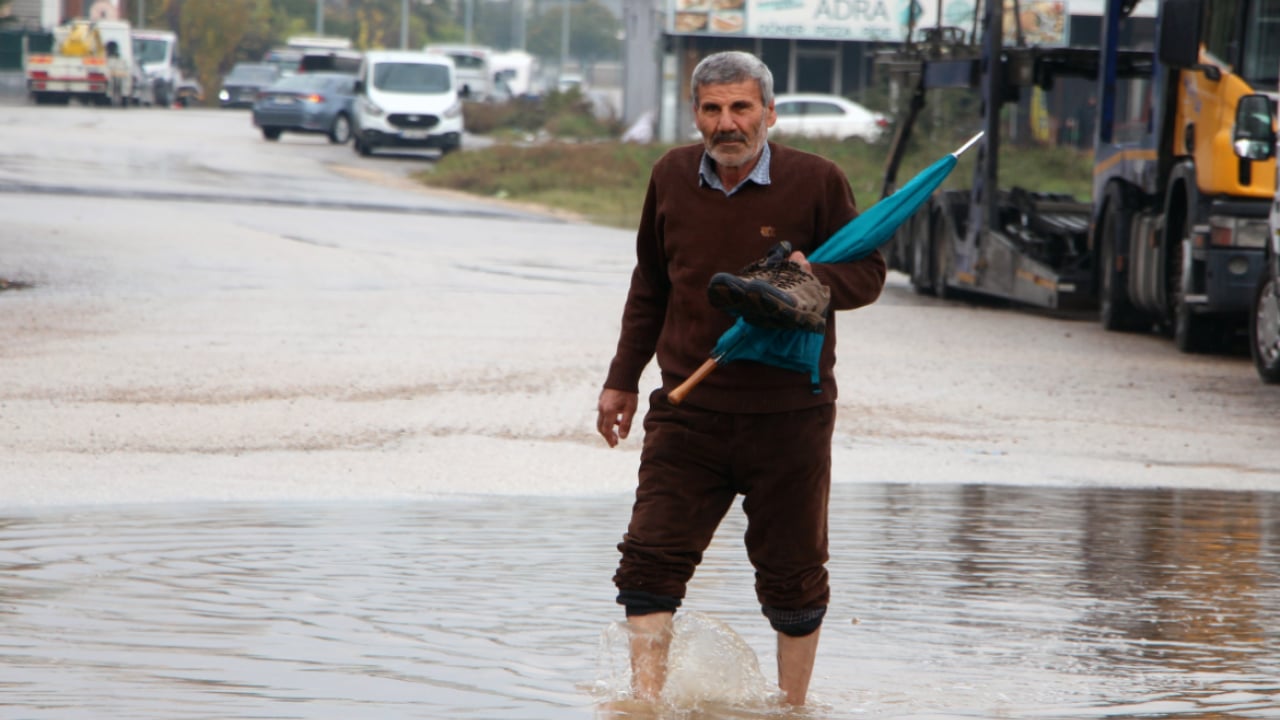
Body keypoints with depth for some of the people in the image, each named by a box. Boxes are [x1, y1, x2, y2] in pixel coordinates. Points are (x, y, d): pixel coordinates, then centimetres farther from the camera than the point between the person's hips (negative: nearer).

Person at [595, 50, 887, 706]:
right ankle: (645, 704, -3)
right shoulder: (671, 177, 5)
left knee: (792, 576, 7)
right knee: (650, 561, -7)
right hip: (688, 411, 2)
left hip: (788, 414, -2)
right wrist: (622, 379, 20)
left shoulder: (816, 181, -6)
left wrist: (815, 278, -22)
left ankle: (792, 706, 24)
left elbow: (868, 272, 0)